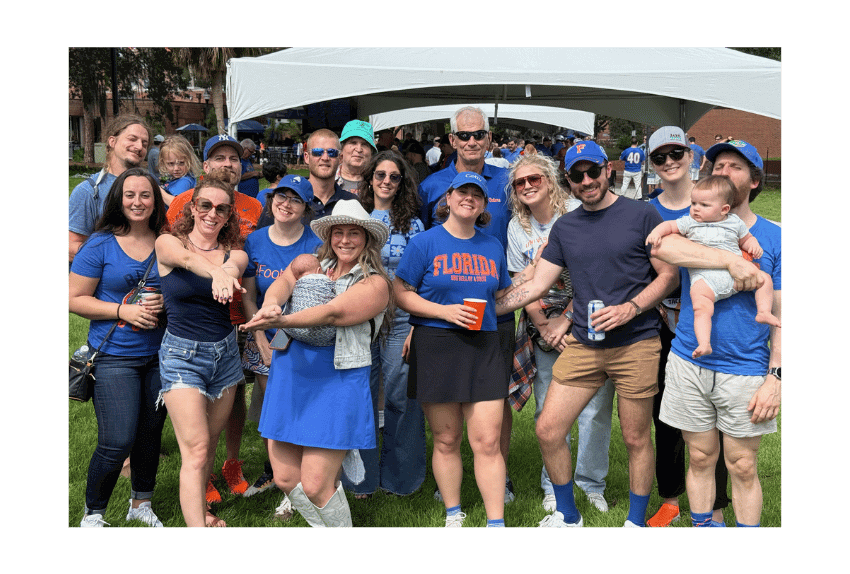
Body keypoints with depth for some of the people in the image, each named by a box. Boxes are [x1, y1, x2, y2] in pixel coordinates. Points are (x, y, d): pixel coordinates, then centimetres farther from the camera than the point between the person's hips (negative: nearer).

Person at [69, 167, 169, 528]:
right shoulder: (100, 244, -6)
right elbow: (75, 299, -5)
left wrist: (165, 302, -9)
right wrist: (123, 311, -16)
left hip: (158, 355, 4)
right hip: (114, 356, -4)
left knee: (151, 434, 14)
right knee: (117, 443, -9)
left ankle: (141, 504, 35)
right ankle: (92, 514, 16)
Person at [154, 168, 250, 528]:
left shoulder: (234, 253, 1)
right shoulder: (167, 243, -6)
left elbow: (234, 268, -24)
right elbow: (188, 259, -29)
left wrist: (226, 274, -49)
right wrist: (217, 273, -52)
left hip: (225, 351, 4)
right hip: (182, 353, -4)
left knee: (210, 444, 16)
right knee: (196, 450, -12)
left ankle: (198, 509, 35)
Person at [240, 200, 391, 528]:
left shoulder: (375, 283, -4)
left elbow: (335, 312, -18)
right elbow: (284, 282, -8)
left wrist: (283, 321, -30)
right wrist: (270, 304, -31)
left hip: (337, 383, -5)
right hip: (289, 377, 5)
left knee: (315, 486, -7)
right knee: (285, 478, 9)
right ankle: (321, 524, 33)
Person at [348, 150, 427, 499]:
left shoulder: (411, 223, 5)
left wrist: (416, 326, -6)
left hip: (401, 318, -1)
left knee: (402, 396, 0)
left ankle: (399, 476, 15)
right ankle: (362, 479, 18)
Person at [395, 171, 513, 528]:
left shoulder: (493, 247, 13)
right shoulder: (425, 243, 1)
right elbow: (401, 293, -2)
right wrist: (444, 311, -13)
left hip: (483, 348, 2)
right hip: (435, 348, -2)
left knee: (488, 441, -3)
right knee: (446, 440, 7)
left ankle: (496, 521, 6)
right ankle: (453, 515, 24)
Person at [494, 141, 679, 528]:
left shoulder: (641, 216, -2)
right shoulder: (564, 228, 10)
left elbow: (669, 275, -1)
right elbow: (535, 284, 10)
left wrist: (631, 308, -15)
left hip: (635, 344, -4)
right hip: (583, 345, 4)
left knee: (636, 438, 6)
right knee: (548, 430, 1)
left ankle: (636, 521, 27)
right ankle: (567, 516, 22)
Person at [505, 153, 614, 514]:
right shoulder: (517, 227, 6)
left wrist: (566, 320, -9)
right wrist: (544, 326, -4)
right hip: (544, 329, 3)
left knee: (594, 410, -2)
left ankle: (591, 483, 16)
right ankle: (553, 487, 19)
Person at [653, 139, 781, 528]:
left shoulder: (773, 237, 3)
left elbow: (780, 315, 1)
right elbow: (661, 247, -21)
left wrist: (776, 376, -8)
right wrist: (730, 260, -28)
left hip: (745, 372, -1)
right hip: (689, 365, 1)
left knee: (742, 467, 6)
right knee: (700, 458, 12)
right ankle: (701, 525, 28)